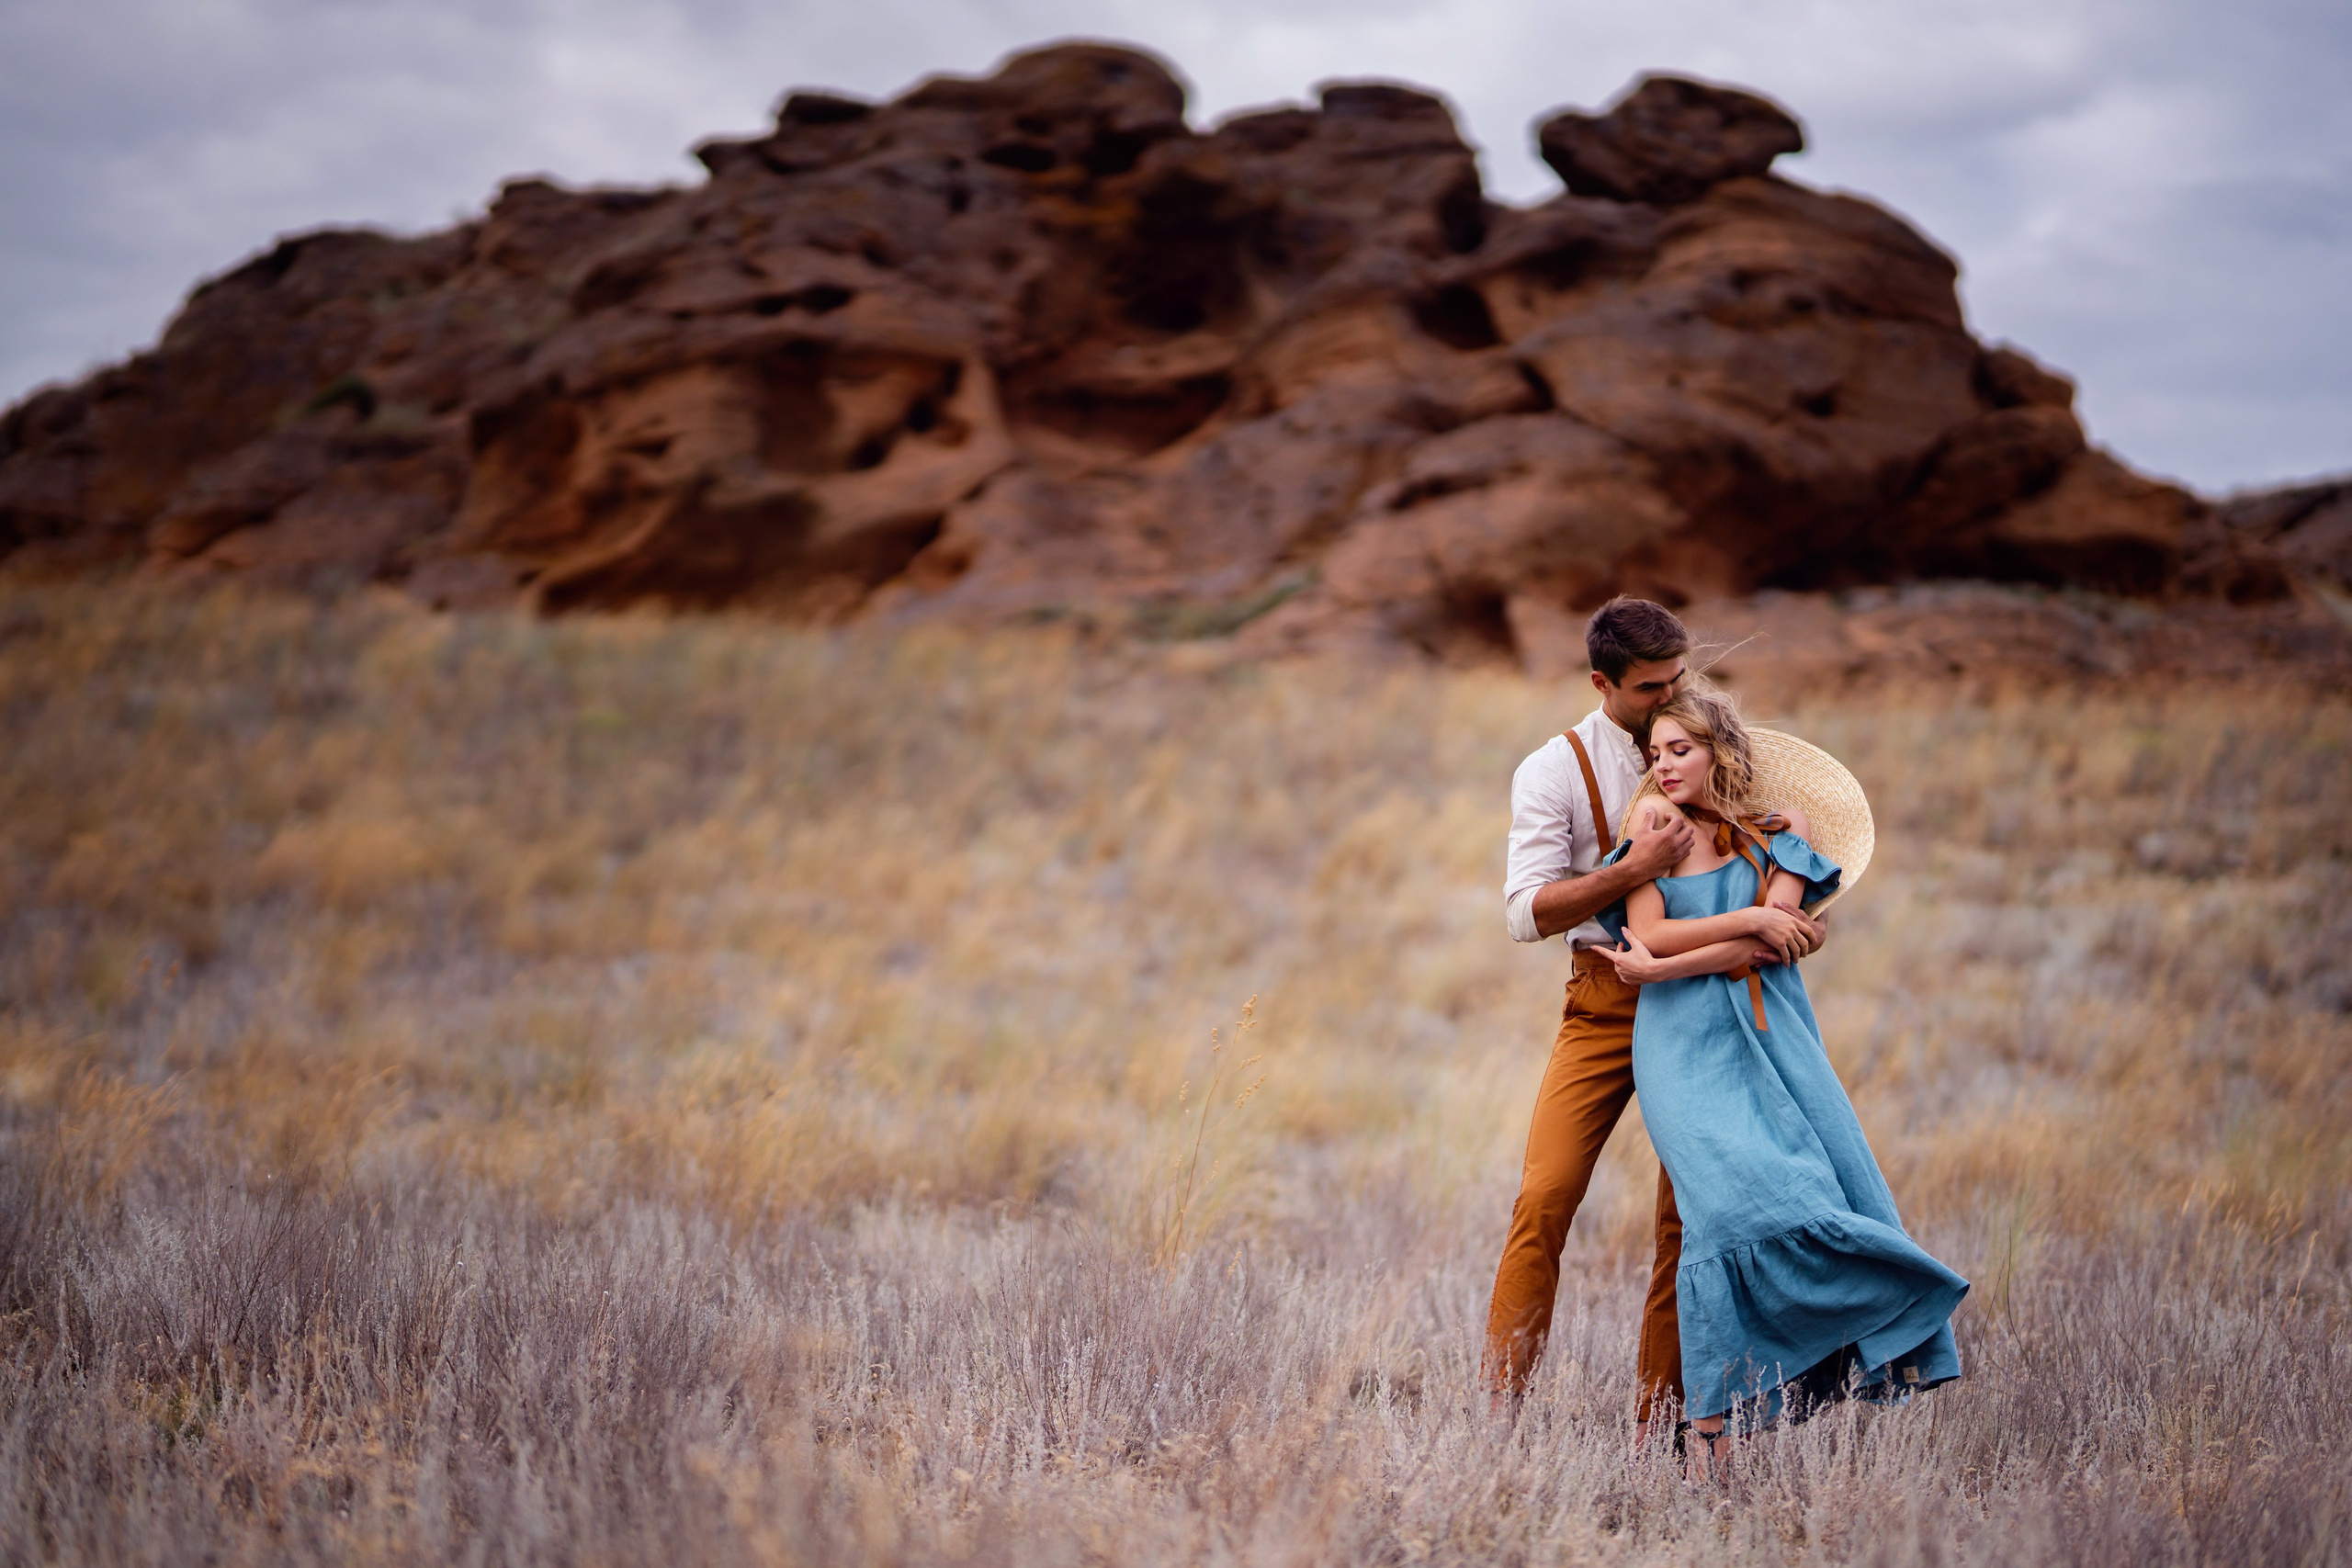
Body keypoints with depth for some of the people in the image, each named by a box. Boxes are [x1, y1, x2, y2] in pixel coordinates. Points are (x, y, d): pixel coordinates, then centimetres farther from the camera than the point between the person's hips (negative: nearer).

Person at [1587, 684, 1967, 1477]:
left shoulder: (1779, 828, 8)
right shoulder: (1653, 819, 7)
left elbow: (1769, 943, -5)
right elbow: (1647, 934, -2)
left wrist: (1662, 967, -7)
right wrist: (1748, 919, -5)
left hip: (1773, 1038, 3)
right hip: (1686, 1044, -3)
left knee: (1836, 1196, -11)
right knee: (1735, 1203, -21)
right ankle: (1709, 1426, -20)